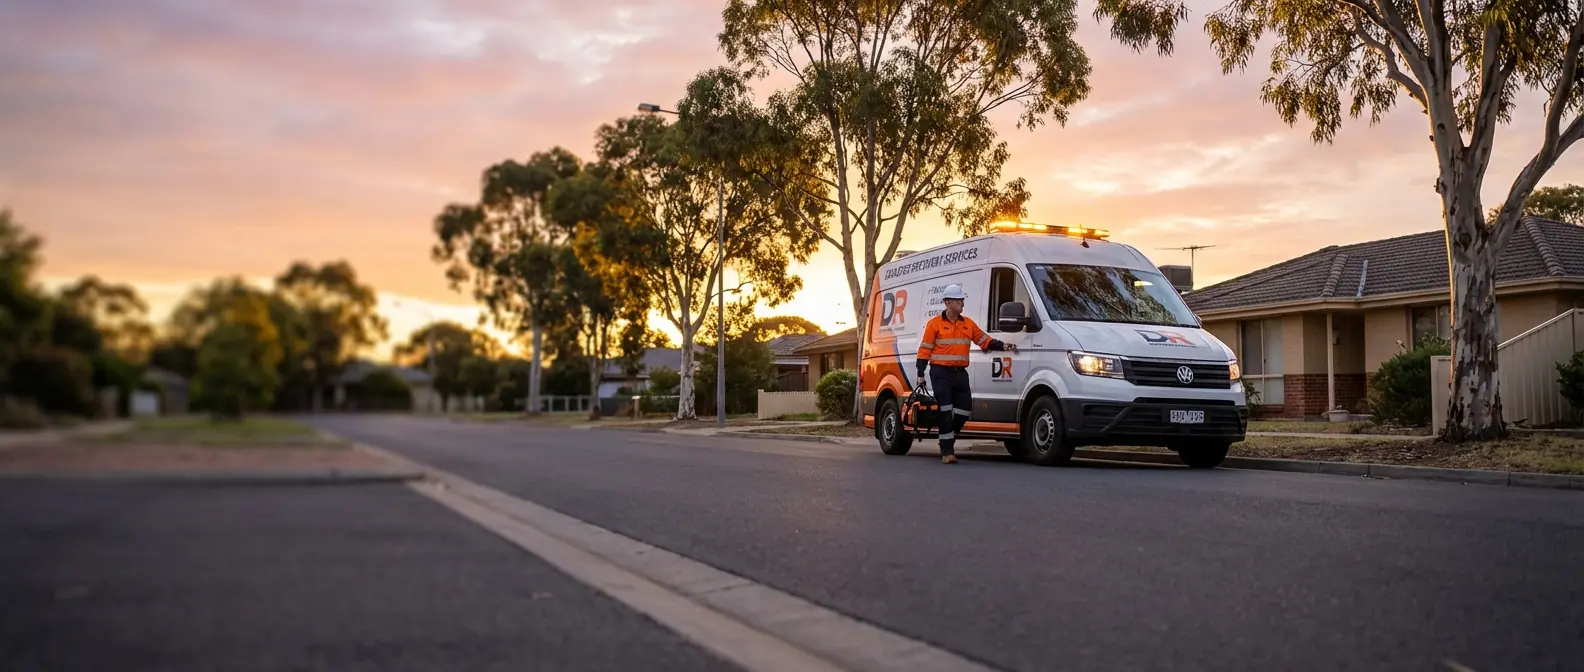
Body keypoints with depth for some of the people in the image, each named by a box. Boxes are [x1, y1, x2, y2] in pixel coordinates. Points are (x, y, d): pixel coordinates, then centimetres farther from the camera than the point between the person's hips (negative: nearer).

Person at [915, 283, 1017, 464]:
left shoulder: (968, 323, 14)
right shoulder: (935, 323, -2)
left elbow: (985, 340, 17)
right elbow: (925, 349, -2)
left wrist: (1002, 346, 1)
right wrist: (920, 374, -7)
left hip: (960, 373, 5)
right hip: (941, 373, -5)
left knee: (964, 410, 2)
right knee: (946, 412, -9)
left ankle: (948, 438, 25)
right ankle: (947, 452, -6)